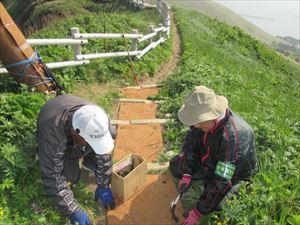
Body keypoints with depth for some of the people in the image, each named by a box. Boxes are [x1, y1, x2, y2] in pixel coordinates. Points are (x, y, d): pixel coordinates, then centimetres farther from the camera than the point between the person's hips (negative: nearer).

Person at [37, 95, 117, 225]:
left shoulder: (96, 118, -35)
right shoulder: (51, 133, -45)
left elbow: (104, 152, -21)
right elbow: (52, 177, -38)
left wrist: (103, 185, -17)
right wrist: (73, 211, -34)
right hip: (59, 141, -2)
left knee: (112, 134, -19)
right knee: (72, 176, -19)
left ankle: (88, 159, 7)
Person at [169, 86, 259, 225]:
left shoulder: (232, 137, -42)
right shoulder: (206, 118, -23)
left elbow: (221, 181, -38)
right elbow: (190, 142, -8)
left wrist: (198, 213, -32)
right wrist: (186, 174, -17)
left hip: (236, 173, -5)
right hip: (212, 161, 5)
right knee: (175, 166, -3)